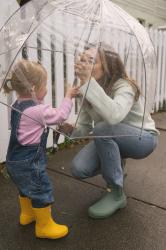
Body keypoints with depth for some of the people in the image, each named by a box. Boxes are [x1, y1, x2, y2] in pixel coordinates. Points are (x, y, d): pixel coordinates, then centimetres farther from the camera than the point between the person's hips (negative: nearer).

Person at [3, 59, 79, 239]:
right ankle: (44, 226, 18)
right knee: (42, 191, 4)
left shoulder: (19, 105, 6)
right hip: (28, 162, -10)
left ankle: (27, 214, 47)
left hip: (16, 160, 10)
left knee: (26, 188, 27)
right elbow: (60, 115, -16)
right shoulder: (37, 110, -24)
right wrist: (68, 97, -4)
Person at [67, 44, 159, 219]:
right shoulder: (87, 92, -9)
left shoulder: (124, 86, -28)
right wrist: (71, 129, -27)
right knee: (79, 169, -17)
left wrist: (88, 82, -50)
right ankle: (117, 166, 16)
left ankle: (117, 194, -16)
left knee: (102, 129, -36)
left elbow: (114, 116, -50)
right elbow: (84, 128, -5)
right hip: (111, 141, 6)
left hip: (143, 138, -5)